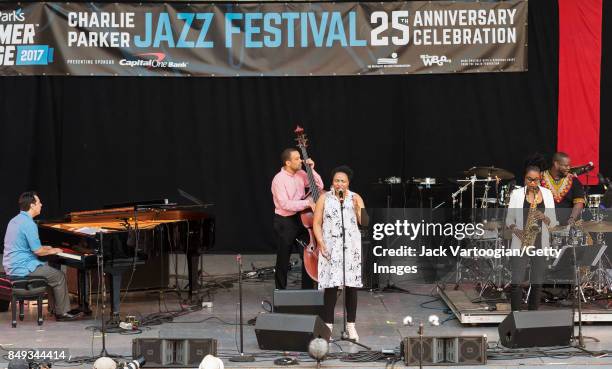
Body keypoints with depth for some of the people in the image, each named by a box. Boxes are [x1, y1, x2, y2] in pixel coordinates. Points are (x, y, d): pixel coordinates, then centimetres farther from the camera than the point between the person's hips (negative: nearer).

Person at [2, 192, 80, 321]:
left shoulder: (15, 220, 11)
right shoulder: (29, 224, -19)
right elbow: (37, 251, -20)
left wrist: (45, 248, 24)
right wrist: (51, 251, 0)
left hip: (11, 267, 10)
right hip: (23, 268, -10)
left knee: (50, 269, 25)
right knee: (59, 276, 2)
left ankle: (56, 307, 25)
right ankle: (62, 312, 7)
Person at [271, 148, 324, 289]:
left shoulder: (300, 174, 3)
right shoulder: (279, 180, -17)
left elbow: (319, 186, 8)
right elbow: (285, 204, -24)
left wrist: (311, 170, -4)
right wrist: (307, 202, -26)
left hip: (300, 219, 6)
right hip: (284, 223, -6)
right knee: (283, 260, 7)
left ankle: (308, 290, 10)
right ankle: (281, 292, 20)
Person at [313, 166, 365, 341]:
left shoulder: (356, 198, 8)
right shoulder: (325, 198, 6)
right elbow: (317, 223, 3)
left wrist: (357, 205, -13)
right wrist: (321, 244, -8)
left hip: (352, 247, 1)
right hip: (331, 248, -1)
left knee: (351, 286, 1)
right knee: (331, 287, -7)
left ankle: (351, 326, 9)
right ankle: (328, 326, -2)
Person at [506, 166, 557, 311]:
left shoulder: (547, 194, 5)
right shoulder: (517, 194, 1)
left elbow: (553, 222, 5)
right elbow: (509, 219, 5)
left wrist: (543, 217, -15)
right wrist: (516, 230, -14)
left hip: (541, 244, 2)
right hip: (520, 244, -2)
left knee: (537, 283, 4)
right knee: (516, 282, -9)